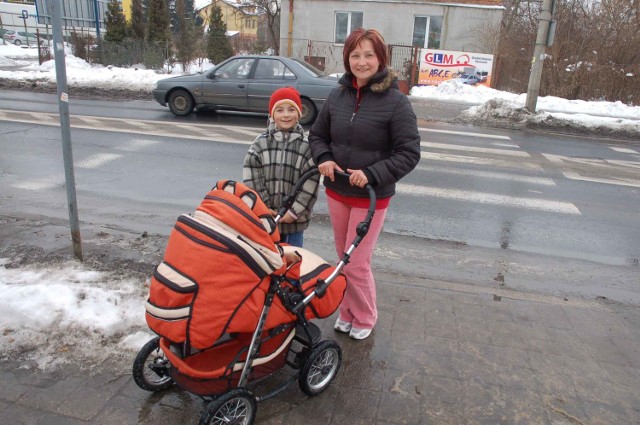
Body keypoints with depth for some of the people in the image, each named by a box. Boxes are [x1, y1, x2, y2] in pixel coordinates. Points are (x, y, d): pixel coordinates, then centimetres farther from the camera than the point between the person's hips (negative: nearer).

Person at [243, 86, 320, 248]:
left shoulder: (306, 146, -8)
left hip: (295, 217, -1)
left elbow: (311, 182, -10)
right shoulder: (261, 143, -3)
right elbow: (251, 176, -5)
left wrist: (295, 211, -12)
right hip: (266, 216, 1)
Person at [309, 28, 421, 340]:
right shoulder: (338, 95, 1)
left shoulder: (395, 101, -13)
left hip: (372, 197, -4)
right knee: (344, 259, 17)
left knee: (356, 263, 1)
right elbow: (317, 135, 12)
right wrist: (324, 158, -8)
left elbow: (409, 153, -13)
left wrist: (372, 175, -23)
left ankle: (364, 318, 28)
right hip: (336, 192, 5)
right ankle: (348, 311, 38)